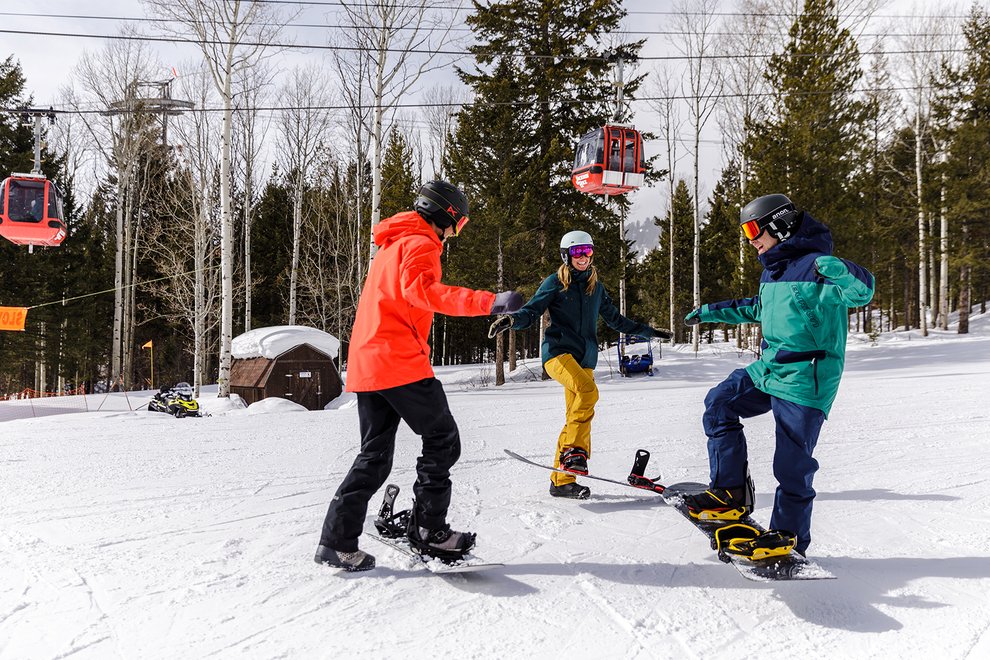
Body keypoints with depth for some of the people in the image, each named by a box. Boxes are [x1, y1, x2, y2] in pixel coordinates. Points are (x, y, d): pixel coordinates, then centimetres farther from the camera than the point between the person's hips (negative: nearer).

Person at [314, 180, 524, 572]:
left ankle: (337, 541, 8)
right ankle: (429, 529, 6)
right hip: (400, 363, -9)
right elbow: (420, 288, -26)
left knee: (374, 455, 11)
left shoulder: (391, 245, 26)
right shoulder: (420, 243, -6)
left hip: (365, 364, 9)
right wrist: (488, 302, -34)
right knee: (443, 440, 3)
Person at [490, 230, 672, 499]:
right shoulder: (555, 282, 4)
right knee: (588, 391, -33)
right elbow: (532, 311, -3)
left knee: (576, 417, 0)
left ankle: (562, 481, 6)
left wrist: (650, 332, 31)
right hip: (558, 351, -5)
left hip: (585, 358, 6)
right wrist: (512, 320, -25)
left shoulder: (595, 286, 18)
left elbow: (616, 320, 28)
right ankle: (573, 450, -22)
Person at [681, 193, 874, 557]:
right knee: (719, 403, 3)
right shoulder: (773, 270, 13)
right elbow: (756, 308, 32)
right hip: (768, 370, 9)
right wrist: (710, 312, 35)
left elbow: (862, 291, -31)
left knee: (792, 464, -3)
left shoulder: (813, 267, -16)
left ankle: (789, 537, 13)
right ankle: (731, 492, 8)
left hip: (804, 382, -9)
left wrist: (837, 268, -53)